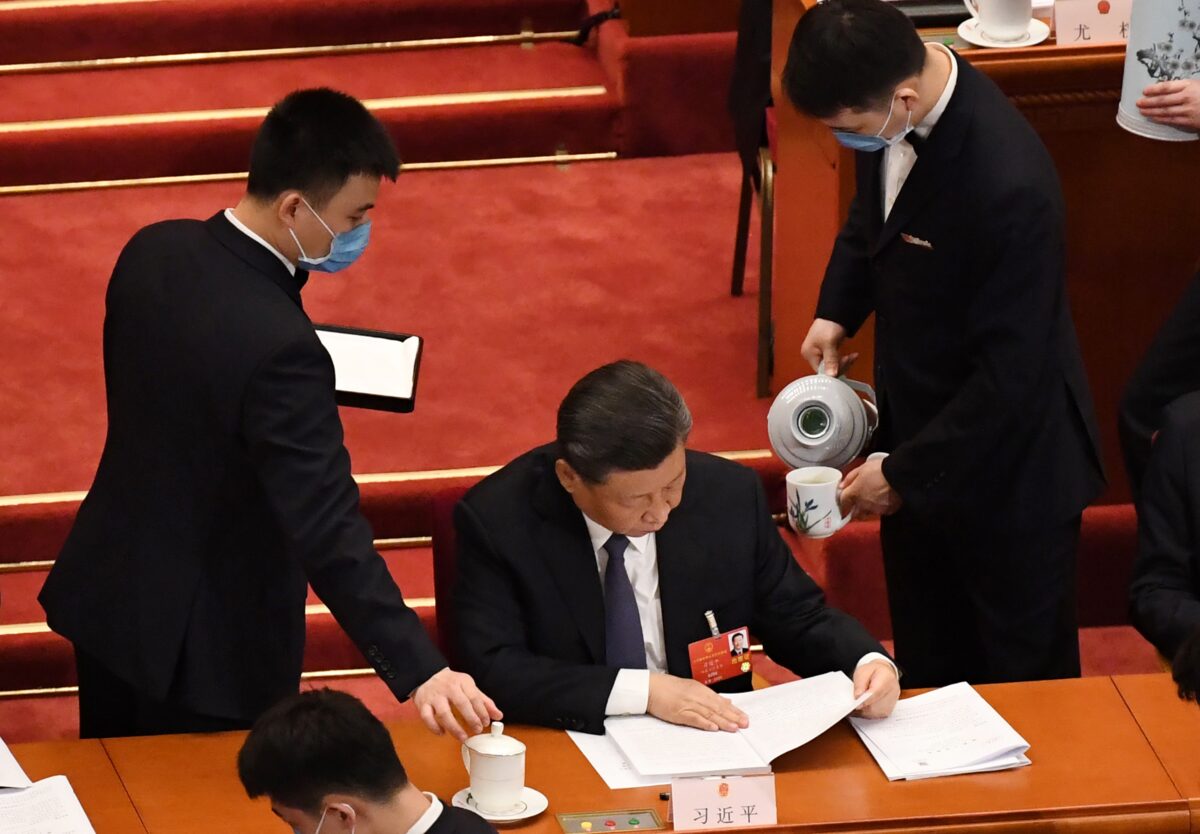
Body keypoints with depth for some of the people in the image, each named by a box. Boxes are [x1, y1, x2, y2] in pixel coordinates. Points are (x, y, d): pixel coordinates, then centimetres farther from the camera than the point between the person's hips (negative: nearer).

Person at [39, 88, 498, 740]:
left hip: (106, 592, 8)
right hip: (204, 651, -7)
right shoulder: (278, 347, -32)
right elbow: (328, 529, -33)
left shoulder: (152, 252, -8)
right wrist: (418, 671, -34)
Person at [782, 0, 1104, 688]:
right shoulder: (890, 117, -12)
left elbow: (1010, 373, -29)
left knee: (1024, 680, 13)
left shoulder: (1010, 186, -37)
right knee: (929, 664, 25)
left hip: (1008, 469, -8)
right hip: (919, 421, 8)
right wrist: (837, 312, 1)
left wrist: (903, 472, -20)